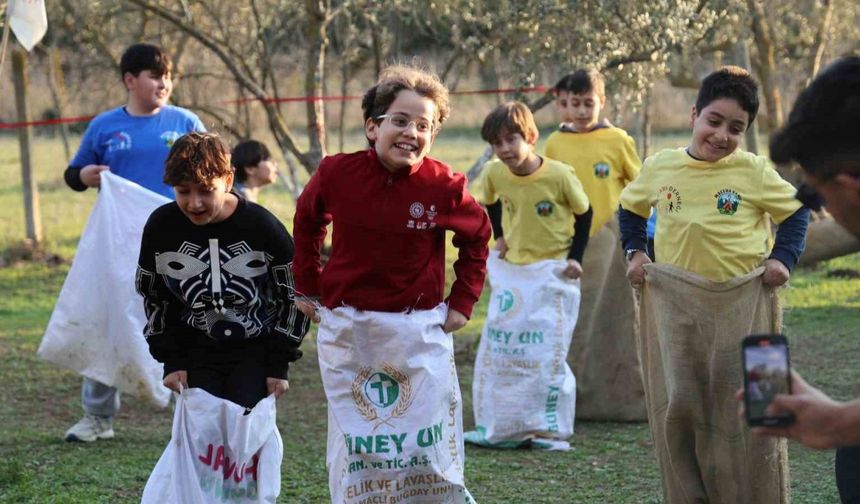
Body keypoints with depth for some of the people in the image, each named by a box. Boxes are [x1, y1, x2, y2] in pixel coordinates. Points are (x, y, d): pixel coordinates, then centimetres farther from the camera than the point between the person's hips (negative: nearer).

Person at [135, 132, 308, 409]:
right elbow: (153, 297, 6)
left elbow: (294, 295, -3)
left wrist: (279, 365, -5)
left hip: (255, 350, -2)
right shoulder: (161, 226, -9)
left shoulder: (262, 226, -15)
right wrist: (171, 361, 1)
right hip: (196, 352, 2)